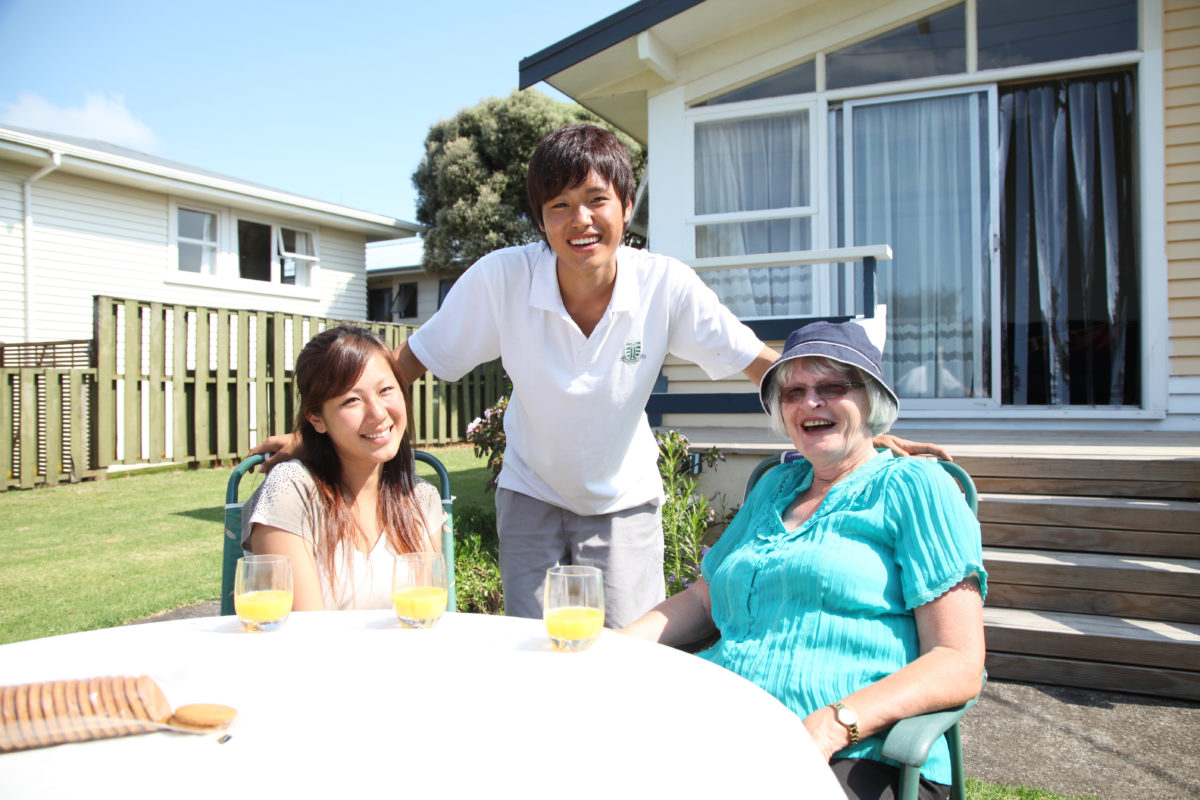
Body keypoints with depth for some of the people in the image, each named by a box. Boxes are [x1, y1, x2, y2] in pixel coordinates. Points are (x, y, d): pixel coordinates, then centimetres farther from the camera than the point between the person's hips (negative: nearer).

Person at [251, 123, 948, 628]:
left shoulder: (666, 286, -20)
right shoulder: (501, 279, -21)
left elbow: (766, 365, -15)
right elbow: (407, 365, -13)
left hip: (625, 503, 0)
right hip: (532, 497, 0)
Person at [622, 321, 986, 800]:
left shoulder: (914, 487, 3)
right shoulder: (776, 486, 21)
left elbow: (959, 665, -5)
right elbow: (705, 599, 24)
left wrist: (834, 725, -20)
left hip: (856, 756, -5)